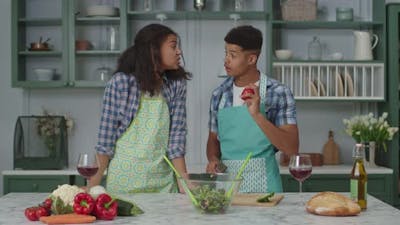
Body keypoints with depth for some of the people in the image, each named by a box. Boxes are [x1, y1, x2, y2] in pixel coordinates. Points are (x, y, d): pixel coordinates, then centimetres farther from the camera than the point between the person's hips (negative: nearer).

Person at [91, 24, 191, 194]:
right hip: (123, 180, -2)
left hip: (163, 183, 3)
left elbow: (176, 138, -3)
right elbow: (105, 141, -6)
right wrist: (93, 186, -8)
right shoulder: (121, 82, -8)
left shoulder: (177, 86, 0)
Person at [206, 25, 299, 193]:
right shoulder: (219, 94, 4)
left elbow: (291, 148, -13)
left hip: (262, 186, -3)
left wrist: (257, 115, -23)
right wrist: (213, 159, -6)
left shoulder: (278, 93, -8)